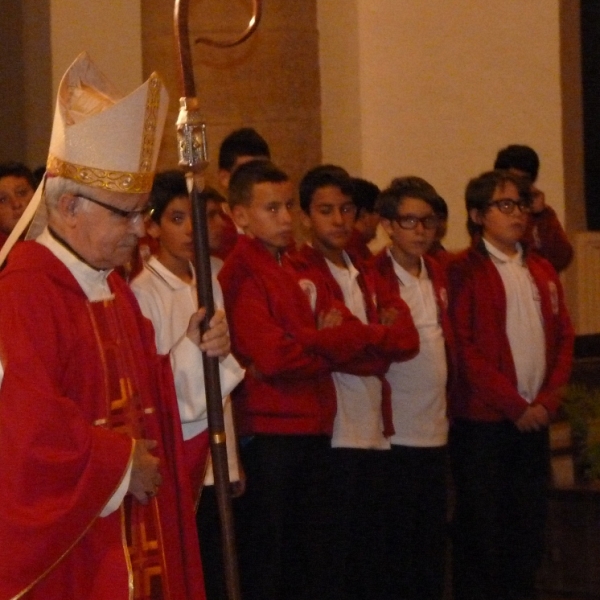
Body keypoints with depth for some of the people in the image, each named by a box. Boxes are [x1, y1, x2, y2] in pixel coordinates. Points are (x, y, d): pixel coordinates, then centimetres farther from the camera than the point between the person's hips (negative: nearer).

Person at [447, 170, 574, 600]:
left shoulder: (542, 272, 14)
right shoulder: (464, 272, -5)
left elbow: (563, 339, 13)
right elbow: (465, 348, -11)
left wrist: (547, 401, -2)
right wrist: (514, 404, -12)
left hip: (534, 419, 6)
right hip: (484, 420, -5)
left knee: (529, 526, 8)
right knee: (481, 529, 0)